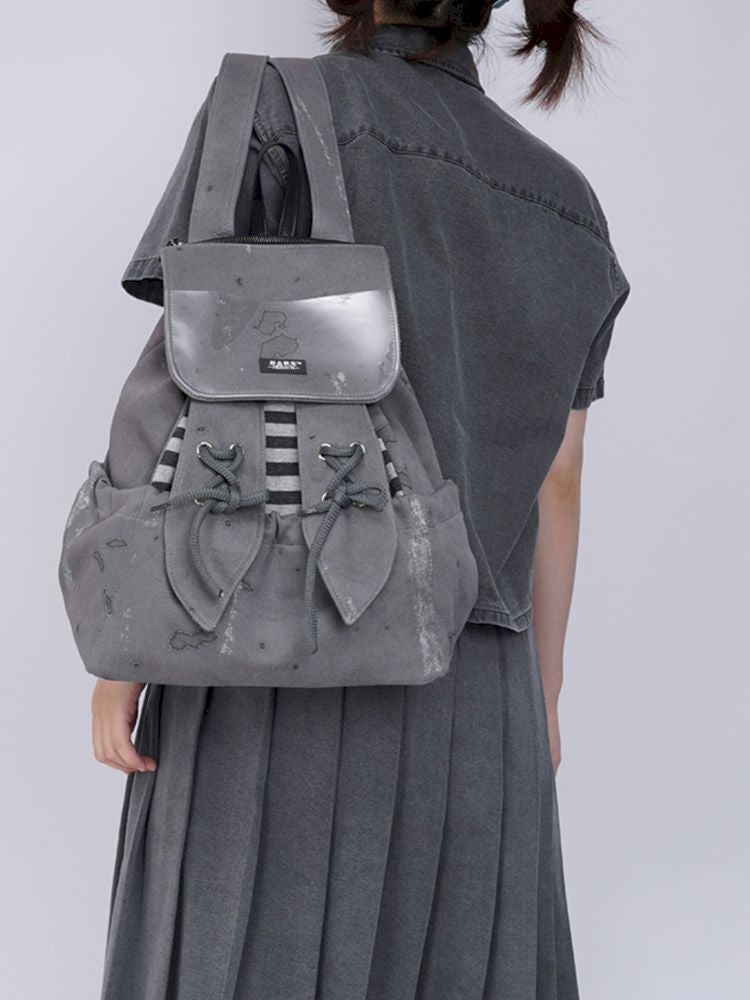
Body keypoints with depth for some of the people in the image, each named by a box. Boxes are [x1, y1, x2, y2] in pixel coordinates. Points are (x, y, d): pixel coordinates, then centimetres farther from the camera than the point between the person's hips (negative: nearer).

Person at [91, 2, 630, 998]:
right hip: (469, 698, 4)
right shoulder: (564, 208, 11)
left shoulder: (273, 108, -2)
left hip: (279, 671, -4)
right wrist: (542, 703, 18)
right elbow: (555, 483, 11)